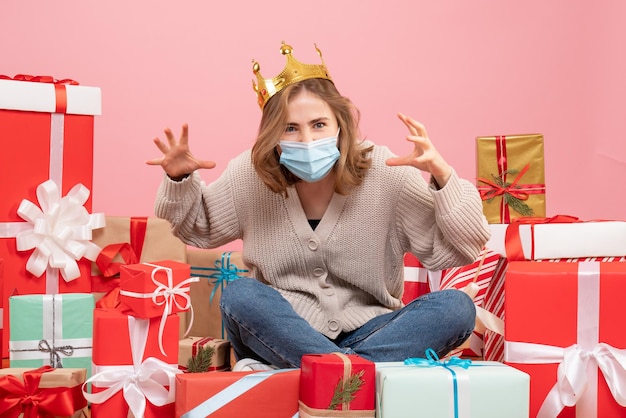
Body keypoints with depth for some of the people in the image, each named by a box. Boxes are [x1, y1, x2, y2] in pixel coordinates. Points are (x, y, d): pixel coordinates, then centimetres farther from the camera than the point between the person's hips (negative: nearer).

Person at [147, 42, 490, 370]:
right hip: (282, 336, 0)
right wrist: (179, 179, -5)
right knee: (239, 296, -29)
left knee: (455, 307, -25)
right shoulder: (249, 176, -6)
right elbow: (198, 228, 14)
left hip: (366, 333, 0)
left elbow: (463, 248, -12)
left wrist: (441, 175, -26)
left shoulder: (386, 174, -12)